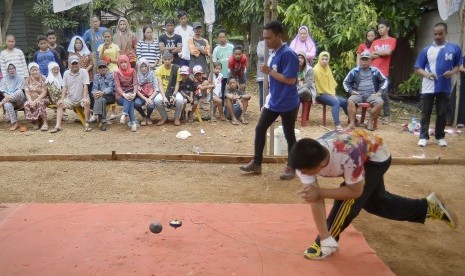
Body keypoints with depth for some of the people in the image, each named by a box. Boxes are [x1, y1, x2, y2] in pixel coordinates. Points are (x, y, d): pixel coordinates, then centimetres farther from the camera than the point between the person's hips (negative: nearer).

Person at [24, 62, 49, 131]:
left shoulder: (43, 79, -7)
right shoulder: (28, 80, 5)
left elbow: (44, 92, -13)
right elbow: (27, 92, 0)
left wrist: (35, 101, -22)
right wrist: (31, 101, -19)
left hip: (43, 99, -3)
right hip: (32, 99, 4)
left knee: (40, 103, -36)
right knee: (26, 104, -28)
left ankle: (45, 123, -27)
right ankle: (36, 122, -10)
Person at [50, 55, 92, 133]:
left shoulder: (83, 72, -7)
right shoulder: (66, 73, 5)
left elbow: (85, 86, -14)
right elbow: (65, 87, 4)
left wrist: (85, 98, -26)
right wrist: (62, 99, -8)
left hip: (81, 98, -4)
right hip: (70, 99, 4)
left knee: (87, 103, -33)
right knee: (60, 105, -15)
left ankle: (86, 124, -23)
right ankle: (58, 126, -18)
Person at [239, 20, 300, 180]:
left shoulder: (288, 54, -18)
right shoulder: (273, 53, 9)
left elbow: (290, 80, -24)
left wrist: (269, 72, -20)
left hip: (288, 104, -9)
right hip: (273, 102, 9)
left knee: (289, 135, 4)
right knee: (260, 129, 9)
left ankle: (291, 168, 19)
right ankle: (256, 164, 20)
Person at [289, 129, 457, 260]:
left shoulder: (348, 156, -47)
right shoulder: (304, 160, -33)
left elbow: (355, 191, -31)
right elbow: (314, 201, -30)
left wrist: (320, 192, -39)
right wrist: (325, 239, -31)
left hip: (375, 155, -6)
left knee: (348, 199, -23)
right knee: (377, 203, 18)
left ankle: (327, 244, -2)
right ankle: (428, 207, 36)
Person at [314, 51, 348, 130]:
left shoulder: (327, 69, 12)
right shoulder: (317, 70, -13)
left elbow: (331, 83, 12)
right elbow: (321, 85, -14)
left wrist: (333, 94, -3)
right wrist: (331, 94, -11)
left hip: (329, 93, 8)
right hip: (320, 94, -8)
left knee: (344, 101, 1)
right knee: (336, 102, -31)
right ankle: (337, 125, -38)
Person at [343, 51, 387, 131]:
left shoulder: (375, 71, 12)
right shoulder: (354, 71, 10)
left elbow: (384, 81, 20)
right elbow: (346, 82, 16)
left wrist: (380, 92, 7)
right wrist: (350, 91, 0)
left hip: (371, 94, 1)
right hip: (358, 94, 0)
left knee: (380, 102, -31)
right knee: (350, 101, -34)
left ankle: (370, 122, -18)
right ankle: (352, 123, -30)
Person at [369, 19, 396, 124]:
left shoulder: (392, 40, 6)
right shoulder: (375, 42, 18)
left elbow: (388, 52, -11)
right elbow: (369, 55, 7)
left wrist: (376, 52, 3)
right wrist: (382, 53, -6)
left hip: (383, 73, -4)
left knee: (384, 95, -6)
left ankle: (386, 116, 2)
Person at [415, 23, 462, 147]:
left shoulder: (454, 48, 0)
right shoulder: (427, 50, 1)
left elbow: (458, 65, 9)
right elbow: (417, 68, 3)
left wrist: (452, 72, -13)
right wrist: (426, 74, -17)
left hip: (445, 88, 0)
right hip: (428, 88, 0)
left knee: (442, 113, 9)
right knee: (426, 113, 4)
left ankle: (440, 137, 22)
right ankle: (424, 136, 13)